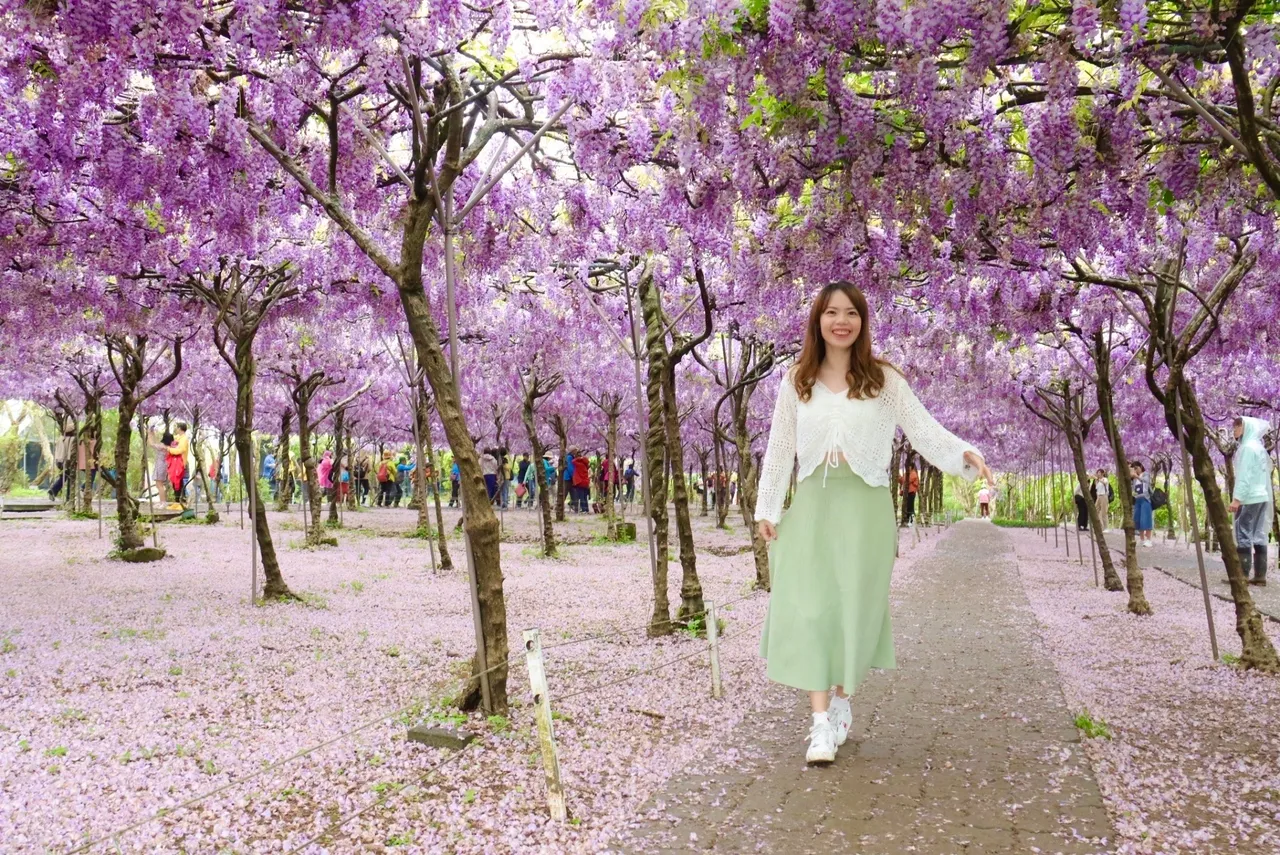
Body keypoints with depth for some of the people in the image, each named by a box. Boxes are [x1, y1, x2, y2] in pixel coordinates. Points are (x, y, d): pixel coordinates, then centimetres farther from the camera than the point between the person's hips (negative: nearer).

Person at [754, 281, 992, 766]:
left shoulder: (884, 380, 2)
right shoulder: (797, 381, 7)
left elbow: (924, 431, -5)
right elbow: (779, 449, 9)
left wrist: (963, 454, -23)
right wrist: (766, 509, 5)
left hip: (865, 505, -1)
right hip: (812, 503, 1)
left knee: (854, 606, 6)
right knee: (808, 607, -6)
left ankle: (841, 702, 26)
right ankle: (822, 723, -1)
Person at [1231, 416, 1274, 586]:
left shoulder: (1248, 447, -11)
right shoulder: (1259, 447, 17)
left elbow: (1244, 475, -17)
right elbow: (1261, 474, 18)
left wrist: (1237, 498, -20)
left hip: (1249, 497, -9)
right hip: (1261, 496, 9)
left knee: (1243, 535, -8)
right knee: (1259, 536, 6)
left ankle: (1242, 575, -9)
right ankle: (1260, 576, 4)